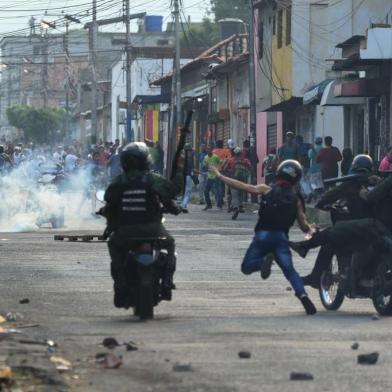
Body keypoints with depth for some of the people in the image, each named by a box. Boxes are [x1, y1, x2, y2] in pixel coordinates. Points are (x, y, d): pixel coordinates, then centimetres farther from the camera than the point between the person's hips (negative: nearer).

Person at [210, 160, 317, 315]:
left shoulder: (267, 190, 3)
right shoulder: (296, 199, 10)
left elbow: (242, 186, 1)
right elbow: (304, 227, 10)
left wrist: (219, 175, 9)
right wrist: (311, 229, 34)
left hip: (263, 234, -2)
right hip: (282, 237, 2)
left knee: (247, 267, 8)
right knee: (289, 269, 0)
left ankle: (265, 260, -24)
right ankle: (303, 295, -25)